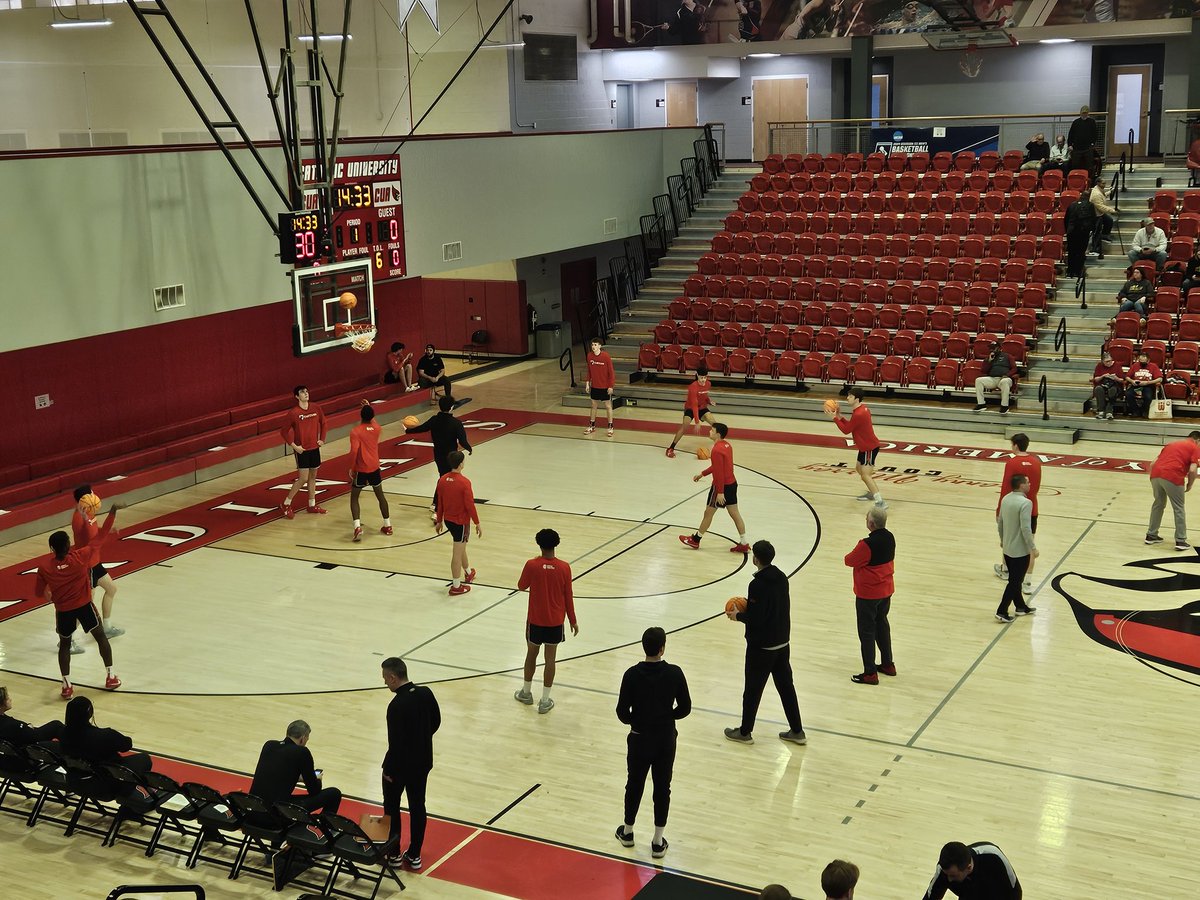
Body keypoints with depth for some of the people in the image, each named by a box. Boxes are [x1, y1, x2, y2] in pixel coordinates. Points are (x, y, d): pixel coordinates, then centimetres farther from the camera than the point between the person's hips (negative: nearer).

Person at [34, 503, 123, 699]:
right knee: (101, 637, 18)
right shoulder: (81, 557, -19)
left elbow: (38, 593, -3)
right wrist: (112, 514, -3)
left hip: (63, 610, 1)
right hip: (84, 605, -1)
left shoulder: (44, 567, -14)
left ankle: (67, 685, 10)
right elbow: (100, 538, -11)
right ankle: (110, 676, 20)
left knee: (64, 644, 19)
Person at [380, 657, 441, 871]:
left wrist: (389, 770, -11)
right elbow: (436, 722, 7)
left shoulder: (397, 706, -26)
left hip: (400, 765, -6)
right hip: (422, 762, 6)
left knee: (391, 807, 14)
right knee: (417, 806, 15)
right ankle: (414, 855, 22)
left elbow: (395, 743, -23)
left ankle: (392, 853, 24)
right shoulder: (425, 693, -6)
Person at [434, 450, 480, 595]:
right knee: (457, 553, 2)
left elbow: (439, 503, 4)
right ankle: (456, 586, 9)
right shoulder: (464, 482, -23)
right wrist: (477, 524, -9)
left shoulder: (442, 480, -4)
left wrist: (439, 521, 15)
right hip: (461, 522, -7)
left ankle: (468, 573, 47)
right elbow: (470, 505, -19)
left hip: (448, 520, 7)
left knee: (461, 546, 27)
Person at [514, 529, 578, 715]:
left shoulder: (532, 565, -16)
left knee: (531, 654, 19)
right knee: (550, 659, 8)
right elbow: (568, 596, -5)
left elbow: (521, 586, 2)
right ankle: (545, 701, 13)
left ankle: (526, 692, 34)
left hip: (535, 620, 0)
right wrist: (573, 620, 7)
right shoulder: (564, 567, -13)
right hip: (555, 621, 0)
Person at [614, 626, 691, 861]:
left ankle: (627, 832, 36)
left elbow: (622, 712, -13)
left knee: (634, 784, 18)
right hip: (666, 739, 0)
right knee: (662, 788, 11)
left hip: (640, 739, 0)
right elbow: (685, 708, -7)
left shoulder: (632, 674, -17)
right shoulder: (674, 673, -14)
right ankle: (658, 842, 18)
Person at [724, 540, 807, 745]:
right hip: (782, 642, 8)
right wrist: (749, 604, 13)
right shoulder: (781, 577, 2)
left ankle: (745, 732, 21)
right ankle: (797, 731, 21)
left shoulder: (758, 584, -23)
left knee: (753, 689, 7)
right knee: (786, 686, 15)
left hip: (761, 646, -7)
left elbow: (755, 618, -22)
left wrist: (737, 616, -5)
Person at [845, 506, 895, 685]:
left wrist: (849, 556, 5)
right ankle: (888, 664, 34)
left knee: (867, 632, 4)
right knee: (882, 625, 23)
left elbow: (850, 561, -16)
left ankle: (870, 673, 9)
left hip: (868, 594, -8)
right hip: (886, 590, 8)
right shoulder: (890, 538, -4)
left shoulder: (867, 544, -28)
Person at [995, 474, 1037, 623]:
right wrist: (1032, 548, -17)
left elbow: (1000, 522, 12)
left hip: (1007, 548, 8)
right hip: (1020, 551, -8)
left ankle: (1021, 606, 34)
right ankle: (1002, 612, 3)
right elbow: (1025, 528, -26)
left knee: (1015, 579, 20)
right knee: (1015, 582, 2)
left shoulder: (1006, 499, 2)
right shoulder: (1025, 503, -23)